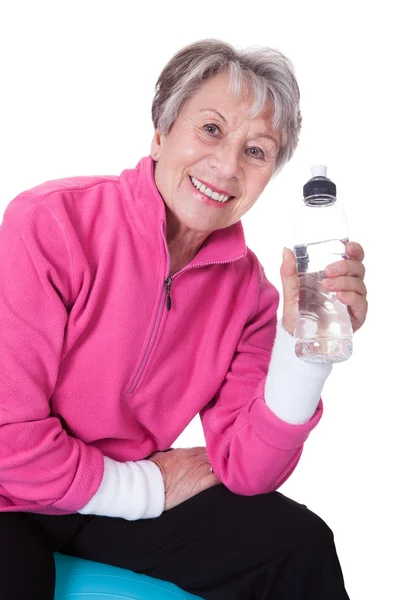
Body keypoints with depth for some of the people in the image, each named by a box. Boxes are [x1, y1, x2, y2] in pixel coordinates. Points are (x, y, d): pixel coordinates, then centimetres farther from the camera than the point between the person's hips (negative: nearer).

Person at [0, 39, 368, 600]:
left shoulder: (248, 289, -5)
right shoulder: (50, 223, -21)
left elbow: (244, 471, -8)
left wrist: (302, 346, -21)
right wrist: (145, 489, -12)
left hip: (127, 501, 4)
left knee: (300, 544, -7)